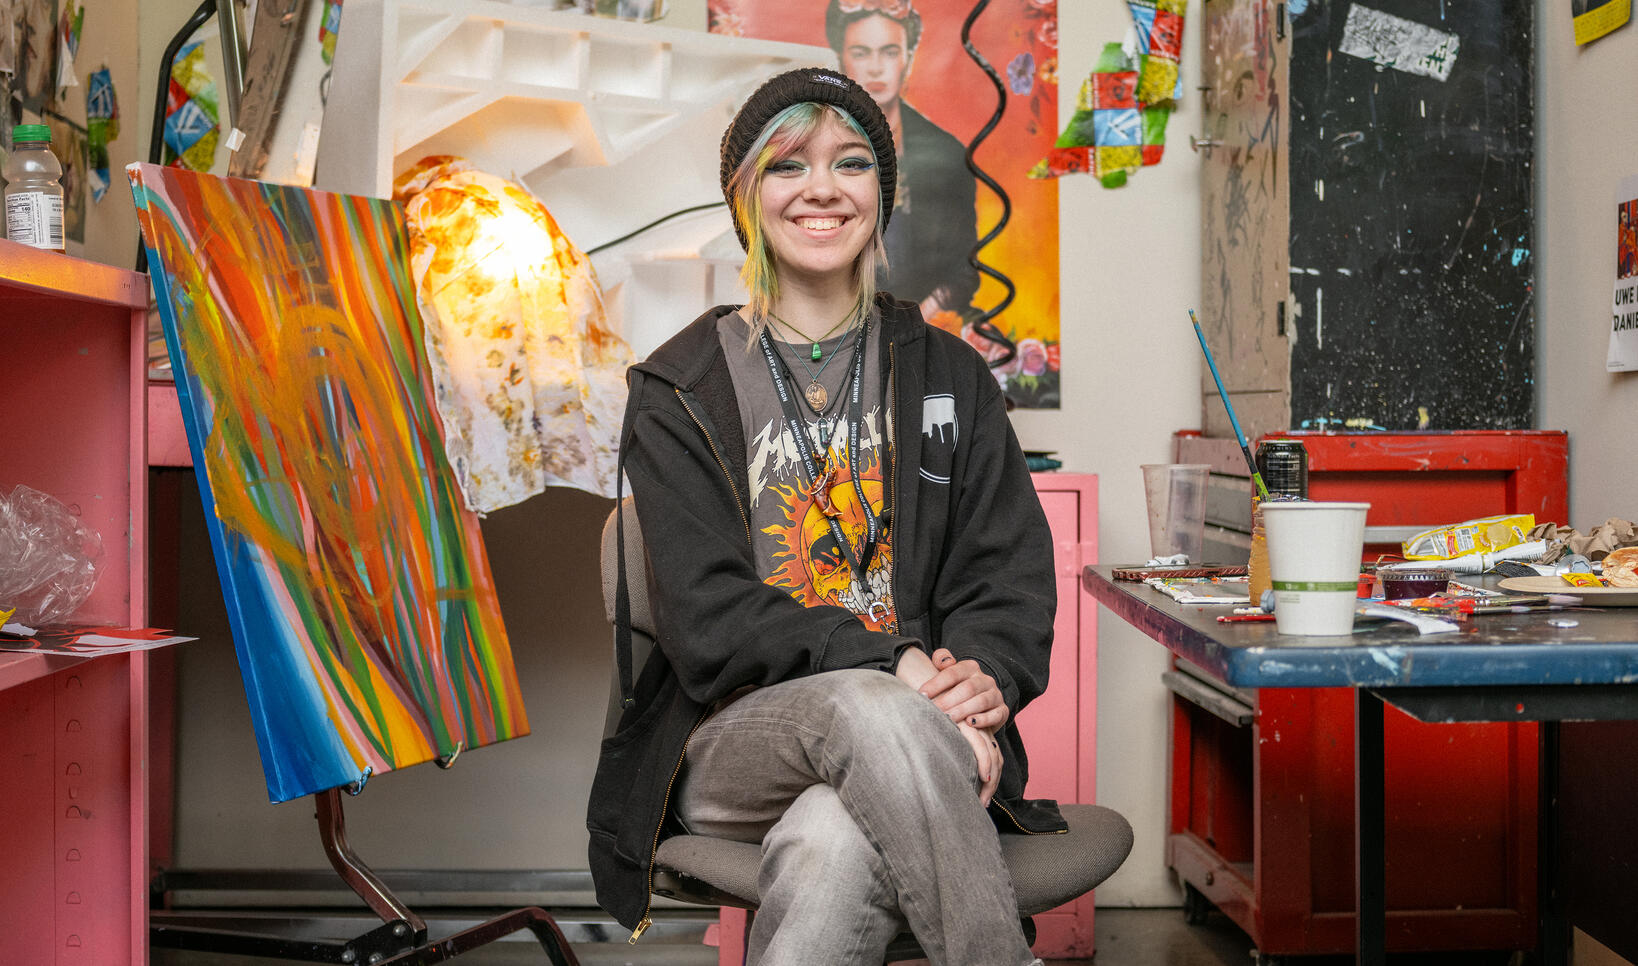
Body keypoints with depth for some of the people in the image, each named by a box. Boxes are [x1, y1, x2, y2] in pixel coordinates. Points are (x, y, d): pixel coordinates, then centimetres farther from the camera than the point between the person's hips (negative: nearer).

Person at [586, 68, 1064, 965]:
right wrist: (891, 662, -19)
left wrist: (980, 678, -17)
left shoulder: (947, 375, 15)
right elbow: (708, 622, -4)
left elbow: (1010, 579, 7)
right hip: (735, 740, 0)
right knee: (871, 711, -36)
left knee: (834, 847, -37)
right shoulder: (678, 393, 7)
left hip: (923, 729, 1)